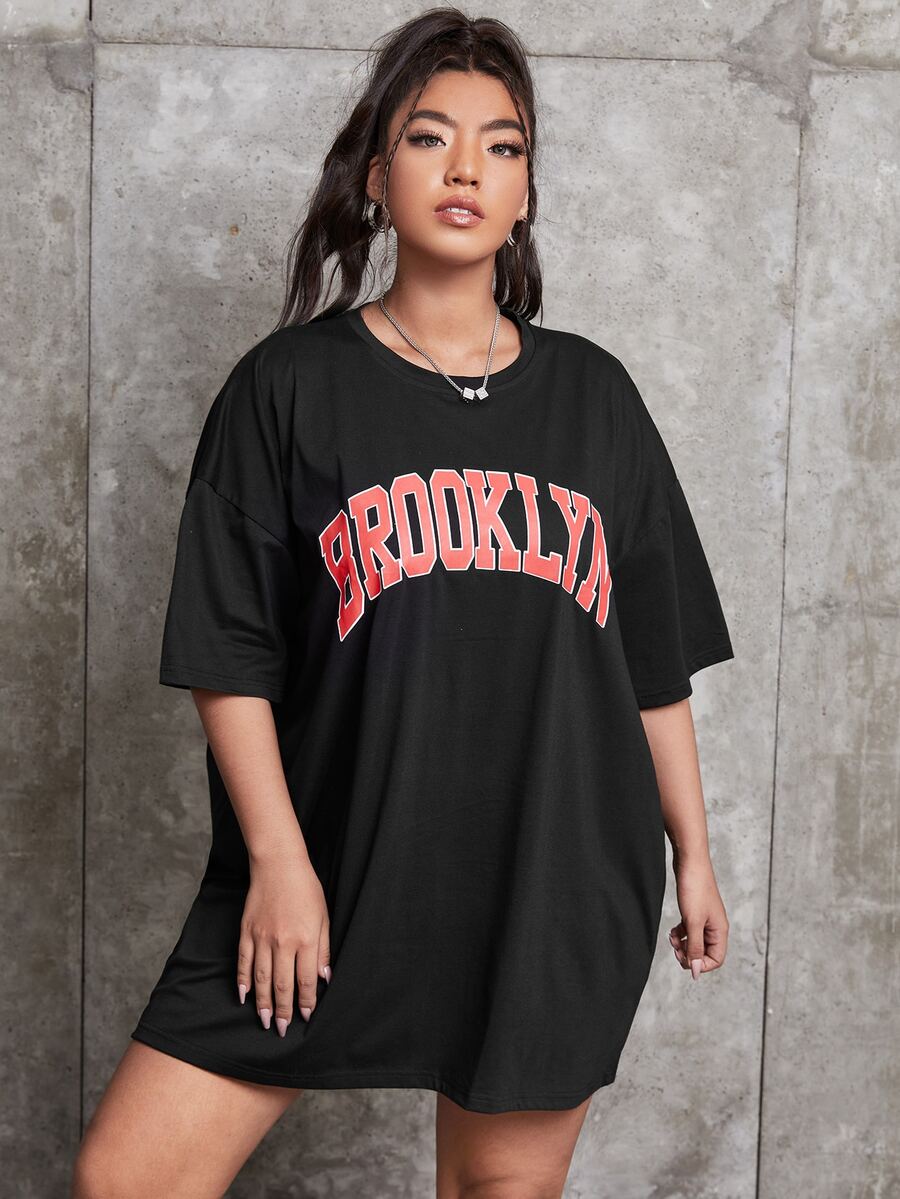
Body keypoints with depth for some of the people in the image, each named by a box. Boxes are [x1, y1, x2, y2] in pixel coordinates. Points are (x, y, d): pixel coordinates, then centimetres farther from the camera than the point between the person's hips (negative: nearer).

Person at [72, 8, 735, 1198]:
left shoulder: (591, 394, 7)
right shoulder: (289, 386, 0)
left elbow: (654, 660, 10)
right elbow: (229, 654, -4)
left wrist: (693, 854, 11)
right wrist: (277, 858, -11)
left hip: (554, 886, 2)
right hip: (333, 879, -1)